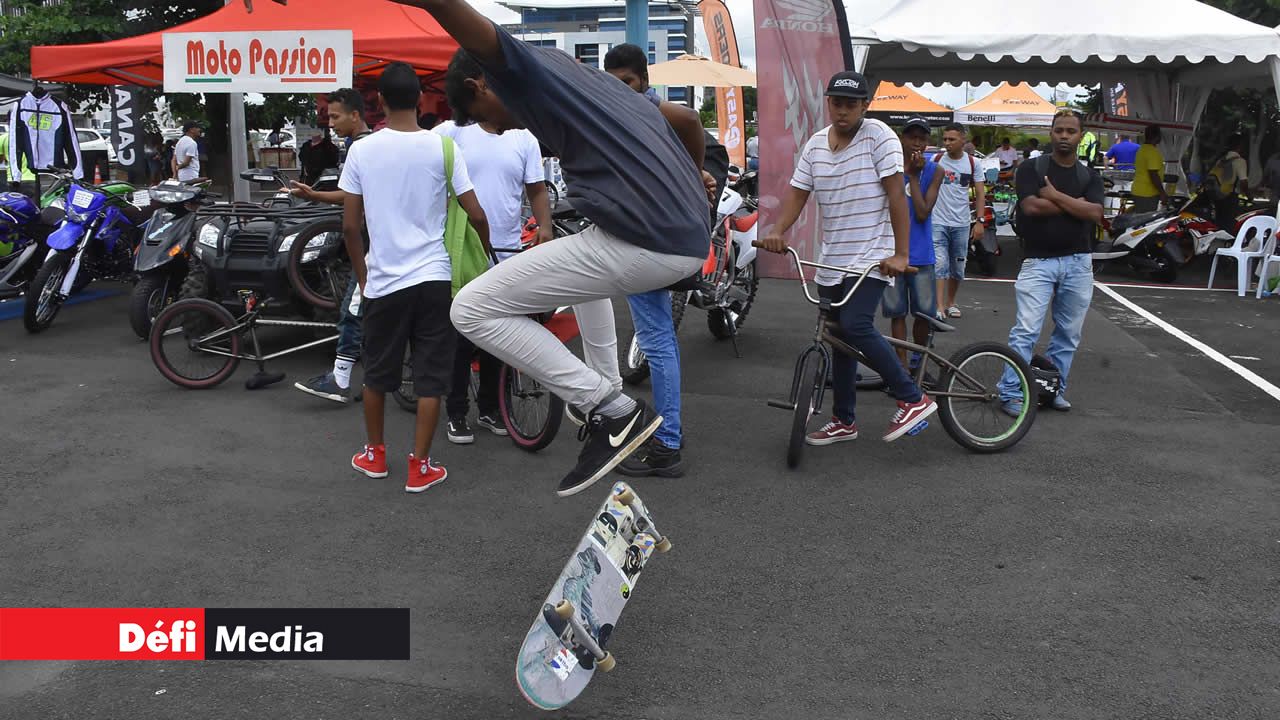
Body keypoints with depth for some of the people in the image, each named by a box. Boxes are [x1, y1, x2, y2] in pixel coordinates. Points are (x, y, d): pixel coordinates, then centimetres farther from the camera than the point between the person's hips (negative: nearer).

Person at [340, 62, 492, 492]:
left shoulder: (362, 150, -2)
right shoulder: (442, 147, -5)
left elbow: (350, 225, 0)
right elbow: (476, 215, -5)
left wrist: (362, 277, 13)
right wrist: (487, 252, 15)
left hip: (383, 279, 1)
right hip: (433, 277, -1)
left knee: (377, 373, 17)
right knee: (430, 377, 7)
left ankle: (374, 454, 31)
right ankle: (420, 467, 10)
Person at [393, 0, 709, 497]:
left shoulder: (527, 74, 2)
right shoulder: (594, 80, 27)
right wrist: (696, 178, 58)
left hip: (640, 247, -10)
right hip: (694, 244, 10)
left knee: (472, 310, -2)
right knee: (586, 257, 41)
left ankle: (613, 413, -4)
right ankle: (605, 387, 38)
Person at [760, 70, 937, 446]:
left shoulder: (878, 136, -9)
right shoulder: (815, 144, 9)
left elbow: (896, 195, -13)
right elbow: (797, 192, 7)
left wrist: (900, 254, -19)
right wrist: (778, 231, -12)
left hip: (872, 257, -7)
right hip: (832, 260, 7)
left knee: (855, 326, -23)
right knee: (839, 339, 12)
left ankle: (913, 399, -9)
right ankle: (844, 421, 25)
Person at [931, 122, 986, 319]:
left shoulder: (972, 163, 3)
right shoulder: (936, 159, 0)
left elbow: (980, 194, 6)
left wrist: (980, 221, -1)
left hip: (961, 223, 2)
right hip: (938, 221, -2)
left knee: (958, 266, 12)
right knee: (940, 264, -12)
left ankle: (951, 303, 27)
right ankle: (939, 307, -15)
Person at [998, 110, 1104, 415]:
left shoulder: (1090, 176, 11)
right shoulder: (1031, 169, 2)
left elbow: (1095, 213, -6)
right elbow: (1031, 206, -15)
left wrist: (1055, 196, -10)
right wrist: (1075, 204, -6)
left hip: (1078, 263, 4)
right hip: (1038, 261, -4)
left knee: (1068, 333, 9)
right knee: (1026, 330, -10)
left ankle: (1055, 389, 21)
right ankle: (1011, 393, -7)